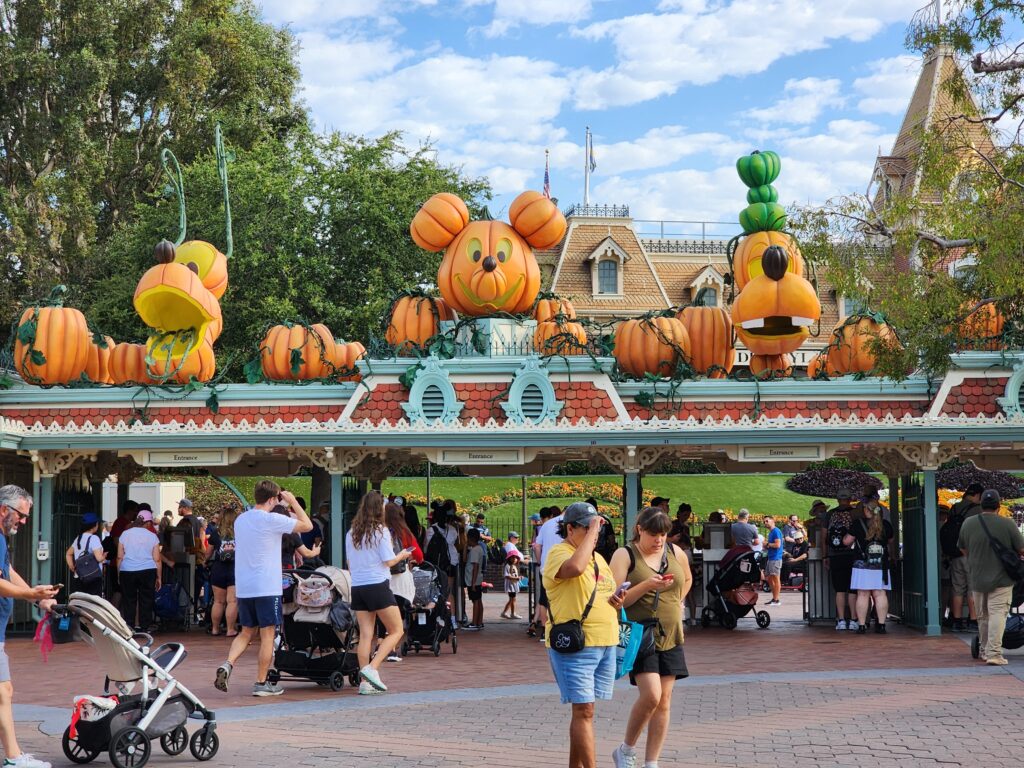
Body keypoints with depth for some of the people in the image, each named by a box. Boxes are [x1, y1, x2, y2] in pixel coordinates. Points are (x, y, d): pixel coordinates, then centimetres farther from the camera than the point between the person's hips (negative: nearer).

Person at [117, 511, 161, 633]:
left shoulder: (125, 534, 6)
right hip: (147, 571, -1)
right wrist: (159, 577, 10)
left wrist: (119, 574, 12)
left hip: (127, 572, 1)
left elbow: (119, 557, 5)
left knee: (129, 599, 6)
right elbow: (157, 559, 2)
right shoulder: (152, 536, 2)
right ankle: (146, 625, 5)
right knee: (146, 599, 5)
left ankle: (129, 626, 6)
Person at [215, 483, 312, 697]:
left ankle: (228, 664, -7)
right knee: (267, 635, 2)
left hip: (242, 588, 7)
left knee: (246, 632, 16)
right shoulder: (272, 520, -12)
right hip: (266, 588, -7)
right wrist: (292, 501, 5)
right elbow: (307, 525, -6)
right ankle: (261, 683, 5)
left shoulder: (240, 520, 9)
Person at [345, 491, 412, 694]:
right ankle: (372, 668, -10)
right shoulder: (380, 530, -8)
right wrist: (402, 555, 10)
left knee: (365, 635, 7)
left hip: (357, 587, 6)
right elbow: (389, 561, -9)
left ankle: (365, 682, 4)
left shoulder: (351, 533, 9)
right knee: (396, 631, 4)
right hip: (378, 586, -6)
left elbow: (350, 565, 15)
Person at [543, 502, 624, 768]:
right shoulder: (558, 553, -9)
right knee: (584, 711, -10)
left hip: (605, 644, 8)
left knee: (582, 710, 13)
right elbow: (575, 567, -32)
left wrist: (617, 601, 5)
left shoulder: (598, 558, 18)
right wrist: (593, 530, -23)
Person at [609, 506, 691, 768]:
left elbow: (687, 580, 27)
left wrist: (675, 604, 13)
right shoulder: (625, 555, -7)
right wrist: (647, 585, -25)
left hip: (670, 636, 5)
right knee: (651, 695, -17)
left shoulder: (676, 553, 6)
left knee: (664, 700, 3)